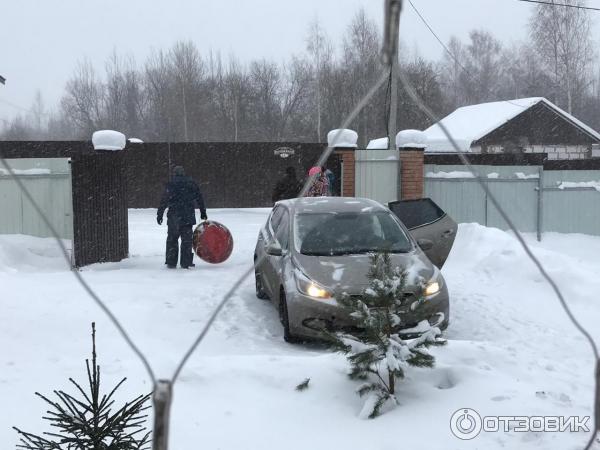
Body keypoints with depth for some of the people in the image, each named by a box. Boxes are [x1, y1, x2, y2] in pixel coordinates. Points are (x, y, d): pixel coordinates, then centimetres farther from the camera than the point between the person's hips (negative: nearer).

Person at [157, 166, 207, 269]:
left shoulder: (171, 184, -1)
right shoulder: (191, 183, 9)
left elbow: (164, 200, -6)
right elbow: (199, 198, 13)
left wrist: (160, 214, -4)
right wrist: (203, 212, 21)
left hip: (174, 215, -2)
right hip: (188, 216, 2)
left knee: (172, 238, 8)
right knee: (187, 239, 7)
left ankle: (171, 262, 7)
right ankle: (186, 262, 5)